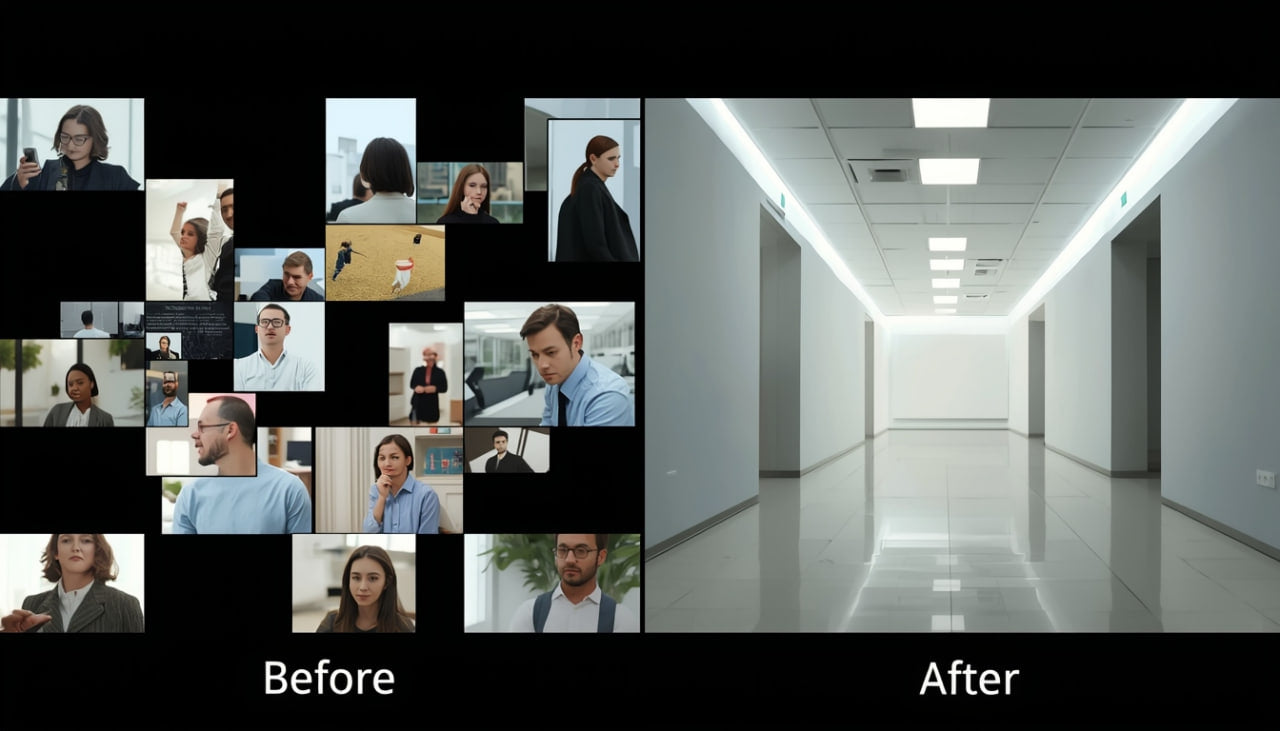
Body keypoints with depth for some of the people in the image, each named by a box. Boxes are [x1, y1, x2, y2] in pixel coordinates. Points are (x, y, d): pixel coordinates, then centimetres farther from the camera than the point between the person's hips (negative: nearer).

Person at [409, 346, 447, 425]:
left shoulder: (440, 372, 0)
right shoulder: (418, 370, 5)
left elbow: (444, 388, 0)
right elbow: (412, 384, 8)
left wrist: (435, 389, -19)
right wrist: (416, 387, -15)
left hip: (432, 404, -1)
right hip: (418, 402, 1)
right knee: (415, 423, -2)